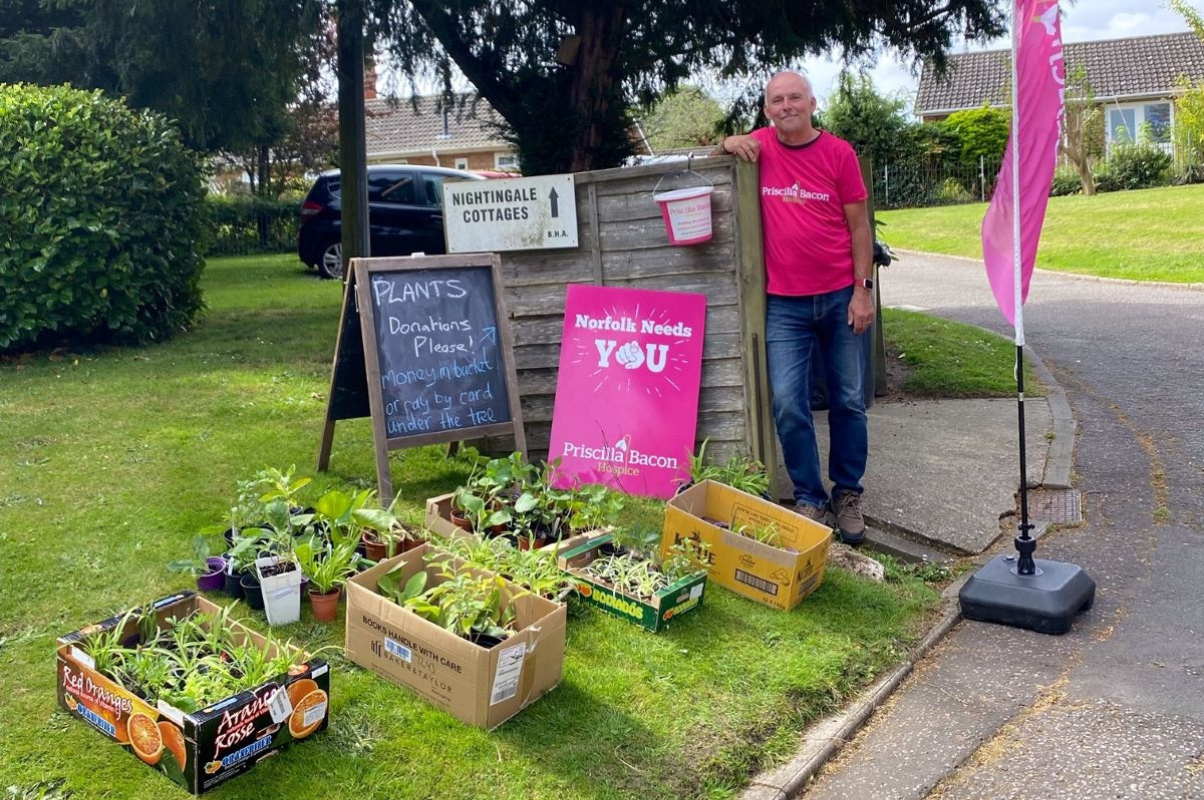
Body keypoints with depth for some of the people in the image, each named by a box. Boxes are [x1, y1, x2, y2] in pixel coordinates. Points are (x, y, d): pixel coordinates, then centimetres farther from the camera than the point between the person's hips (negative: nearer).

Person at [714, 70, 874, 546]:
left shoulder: (838, 152, -2)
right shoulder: (759, 145, 1)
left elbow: (858, 225, 0)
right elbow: (722, 149, 20)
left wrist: (863, 290, -5)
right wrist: (730, 143, -5)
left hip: (840, 297, 0)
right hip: (785, 304, 1)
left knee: (849, 401, 8)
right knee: (788, 404, -4)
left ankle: (848, 494, 24)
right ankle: (808, 498, 11)